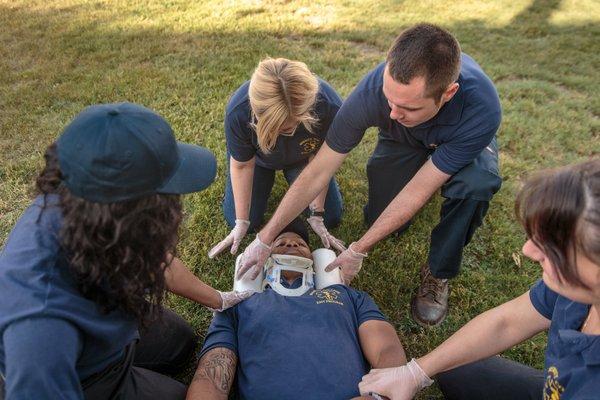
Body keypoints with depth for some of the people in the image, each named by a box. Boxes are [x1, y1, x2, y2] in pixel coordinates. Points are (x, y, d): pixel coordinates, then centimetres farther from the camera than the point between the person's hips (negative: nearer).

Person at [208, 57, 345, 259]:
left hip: (302, 157, 1)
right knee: (235, 218, -5)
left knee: (331, 218, 0)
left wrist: (317, 216, -17)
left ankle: (289, 174, 26)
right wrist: (241, 223, -16)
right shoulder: (238, 112, -41)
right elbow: (242, 166, -23)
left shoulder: (329, 107, -42)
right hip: (259, 156, 0)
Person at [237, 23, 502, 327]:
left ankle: (438, 273, -9)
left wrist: (358, 250, -28)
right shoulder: (372, 91, -39)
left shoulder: (481, 109, -44)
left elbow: (416, 192, -34)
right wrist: (265, 239, -26)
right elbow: (318, 172, -29)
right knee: (382, 222, -8)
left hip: (459, 140, -2)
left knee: (474, 185, -35)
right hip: (403, 140, 2)